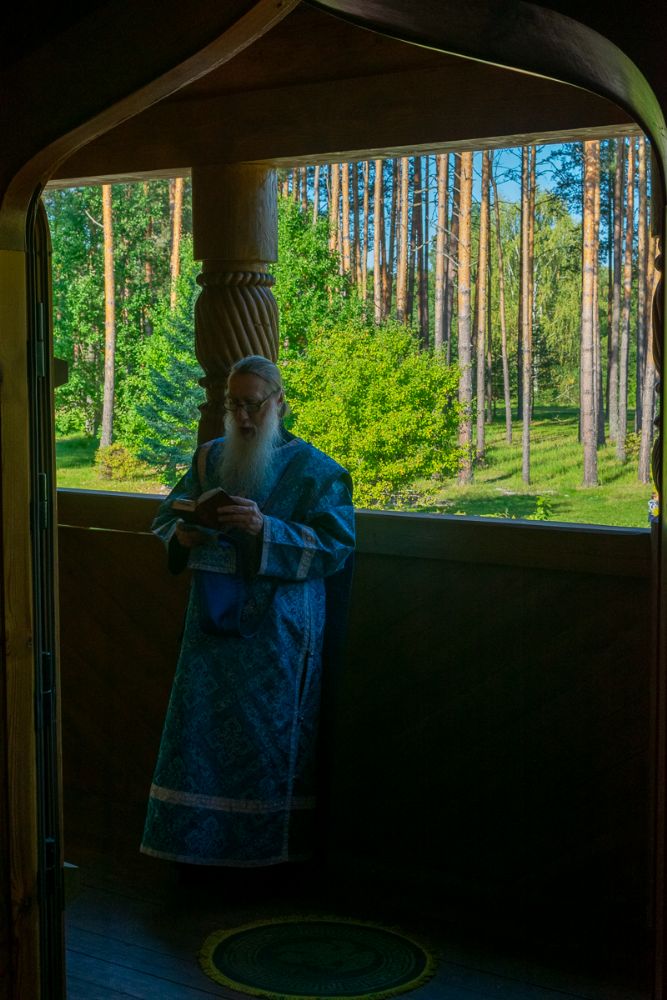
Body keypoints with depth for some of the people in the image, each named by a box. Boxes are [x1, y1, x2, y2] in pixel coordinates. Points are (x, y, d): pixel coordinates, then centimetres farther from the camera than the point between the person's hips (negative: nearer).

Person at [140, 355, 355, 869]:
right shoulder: (211, 457, 10)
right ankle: (197, 844, 17)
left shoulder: (312, 468, -4)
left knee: (267, 732, 0)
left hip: (276, 627, -4)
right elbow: (166, 517, 15)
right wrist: (183, 534, -10)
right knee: (199, 727, 4)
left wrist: (267, 530, -22)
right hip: (213, 620, 4)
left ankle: (269, 852, 14)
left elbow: (337, 543, -10)